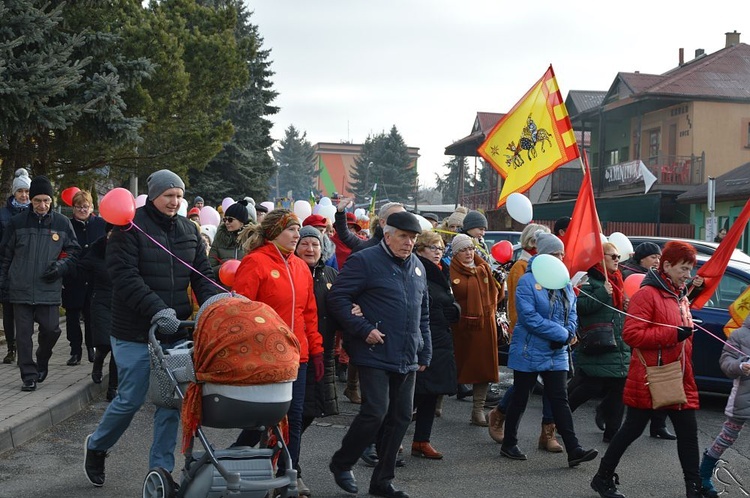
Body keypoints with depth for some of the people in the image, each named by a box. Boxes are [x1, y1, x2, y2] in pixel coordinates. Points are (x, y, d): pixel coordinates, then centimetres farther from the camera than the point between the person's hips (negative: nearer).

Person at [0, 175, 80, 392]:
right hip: (21, 289, 0)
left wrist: (60, 266, -9)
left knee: (51, 329, -2)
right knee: (23, 334, 1)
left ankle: (42, 361, 27)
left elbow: (74, 252, 9)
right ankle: (29, 376, 11)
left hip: (49, 290, 0)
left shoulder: (62, 223, 3)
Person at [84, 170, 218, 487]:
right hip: (135, 332, -5)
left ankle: (162, 469, 16)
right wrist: (157, 310, -26)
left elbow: (202, 274, 10)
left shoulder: (188, 230, 10)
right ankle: (96, 446, 29)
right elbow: (125, 277, -16)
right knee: (131, 399, 1)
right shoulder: (130, 227, -7)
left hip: (175, 331, 5)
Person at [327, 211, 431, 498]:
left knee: (400, 417, 8)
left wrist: (424, 353, 18)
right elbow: (337, 299, -12)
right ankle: (341, 464, 10)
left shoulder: (417, 267, 15)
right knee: (376, 411, -13)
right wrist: (364, 329, -17)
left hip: (407, 360, 7)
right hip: (375, 355, -7)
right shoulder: (364, 261, -7)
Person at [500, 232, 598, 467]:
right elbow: (529, 317, -21)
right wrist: (562, 333, -18)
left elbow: (572, 313, 11)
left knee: (560, 400, 1)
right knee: (520, 399, 7)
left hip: (557, 353, 5)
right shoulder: (527, 282, -13)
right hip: (529, 351, -5)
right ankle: (509, 445, 21)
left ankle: (574, 450, -4)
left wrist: (567, 334, -10)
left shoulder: (564, 283, 8)